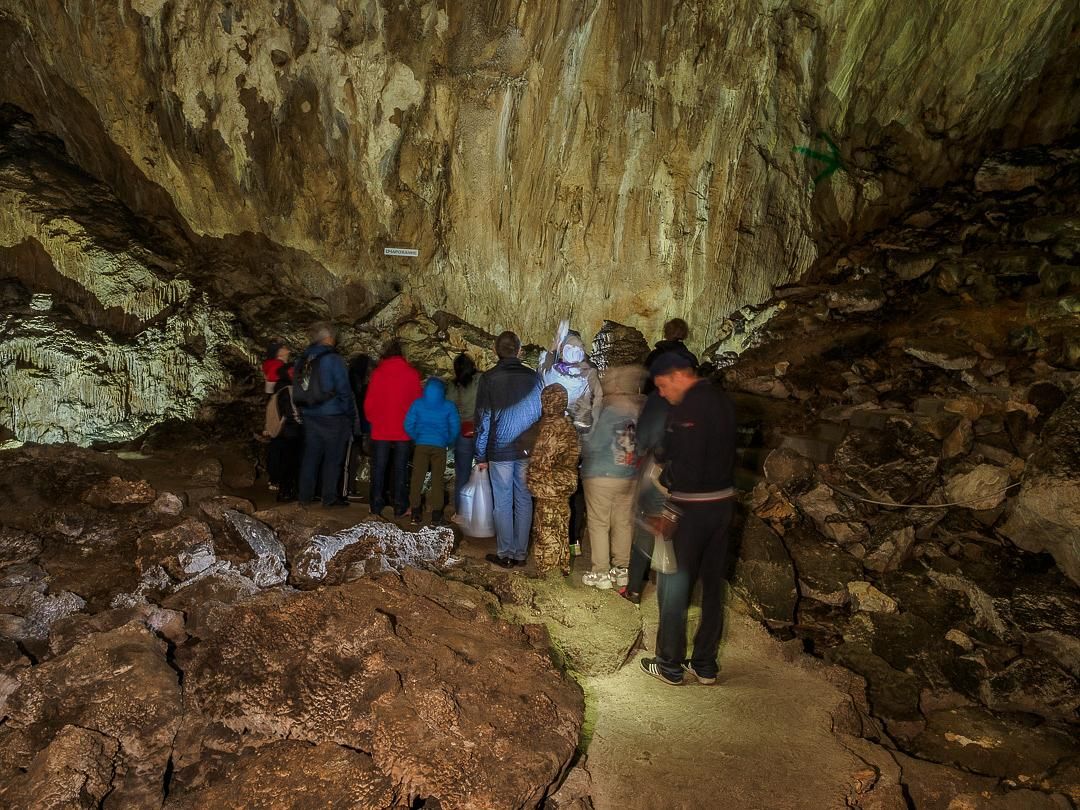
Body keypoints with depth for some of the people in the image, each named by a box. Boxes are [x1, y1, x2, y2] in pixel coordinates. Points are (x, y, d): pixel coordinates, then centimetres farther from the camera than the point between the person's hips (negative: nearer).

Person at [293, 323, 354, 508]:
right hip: (332, 417, -6)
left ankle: (305, 496, 19)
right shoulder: (333, 359, -13)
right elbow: (344, 390, -12)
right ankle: (329, 498, 8)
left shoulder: (304, 359, 7)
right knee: (333, 458, 4)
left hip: (309, 415, 6)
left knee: (310, 455, 13)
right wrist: (351, 414, -2)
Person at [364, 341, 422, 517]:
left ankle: (377, 506, 13)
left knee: (379, 468, 10)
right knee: (400, 468, 8)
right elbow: (418, 402, -1)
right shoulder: (412, 374, -4)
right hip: (403, 431, 0)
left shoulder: (378, 372, -5)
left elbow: (369, 402, -2)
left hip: (381, 430, 0)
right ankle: (399, 506, 10)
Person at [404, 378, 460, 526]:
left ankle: (415, 514, 7)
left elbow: (408, 425, -1)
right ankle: (436, 515, 6)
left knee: (417, 479, 6)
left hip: (421, 445, 0)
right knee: (437, 480, 6)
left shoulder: (417, 404, 1)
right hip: (440, 447, 0)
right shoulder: (449, 406, 0)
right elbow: (455, 428, -1)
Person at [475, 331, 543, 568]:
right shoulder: (534, 377, 1)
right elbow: (542, 414, 6)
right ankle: (520, 553, 16)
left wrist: (481, 455, 0)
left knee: (503, 503, 5)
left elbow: (483, 419, -6)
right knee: (524, 501, 10)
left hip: (500, 450, -2)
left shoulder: (489, 378, -6)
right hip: (528, 450, 3)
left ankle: (505, 554, 11)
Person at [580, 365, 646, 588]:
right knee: (624, 522, 14)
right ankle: (622, 569, 23)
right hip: (631, 476, 6)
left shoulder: (610, 412, -18)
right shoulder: (641, 410, -1)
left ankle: (601, 572, 11)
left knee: (599, 524, 5)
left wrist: (580, 446, 3)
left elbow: (592, 446, -16)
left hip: (601, 476, -6)